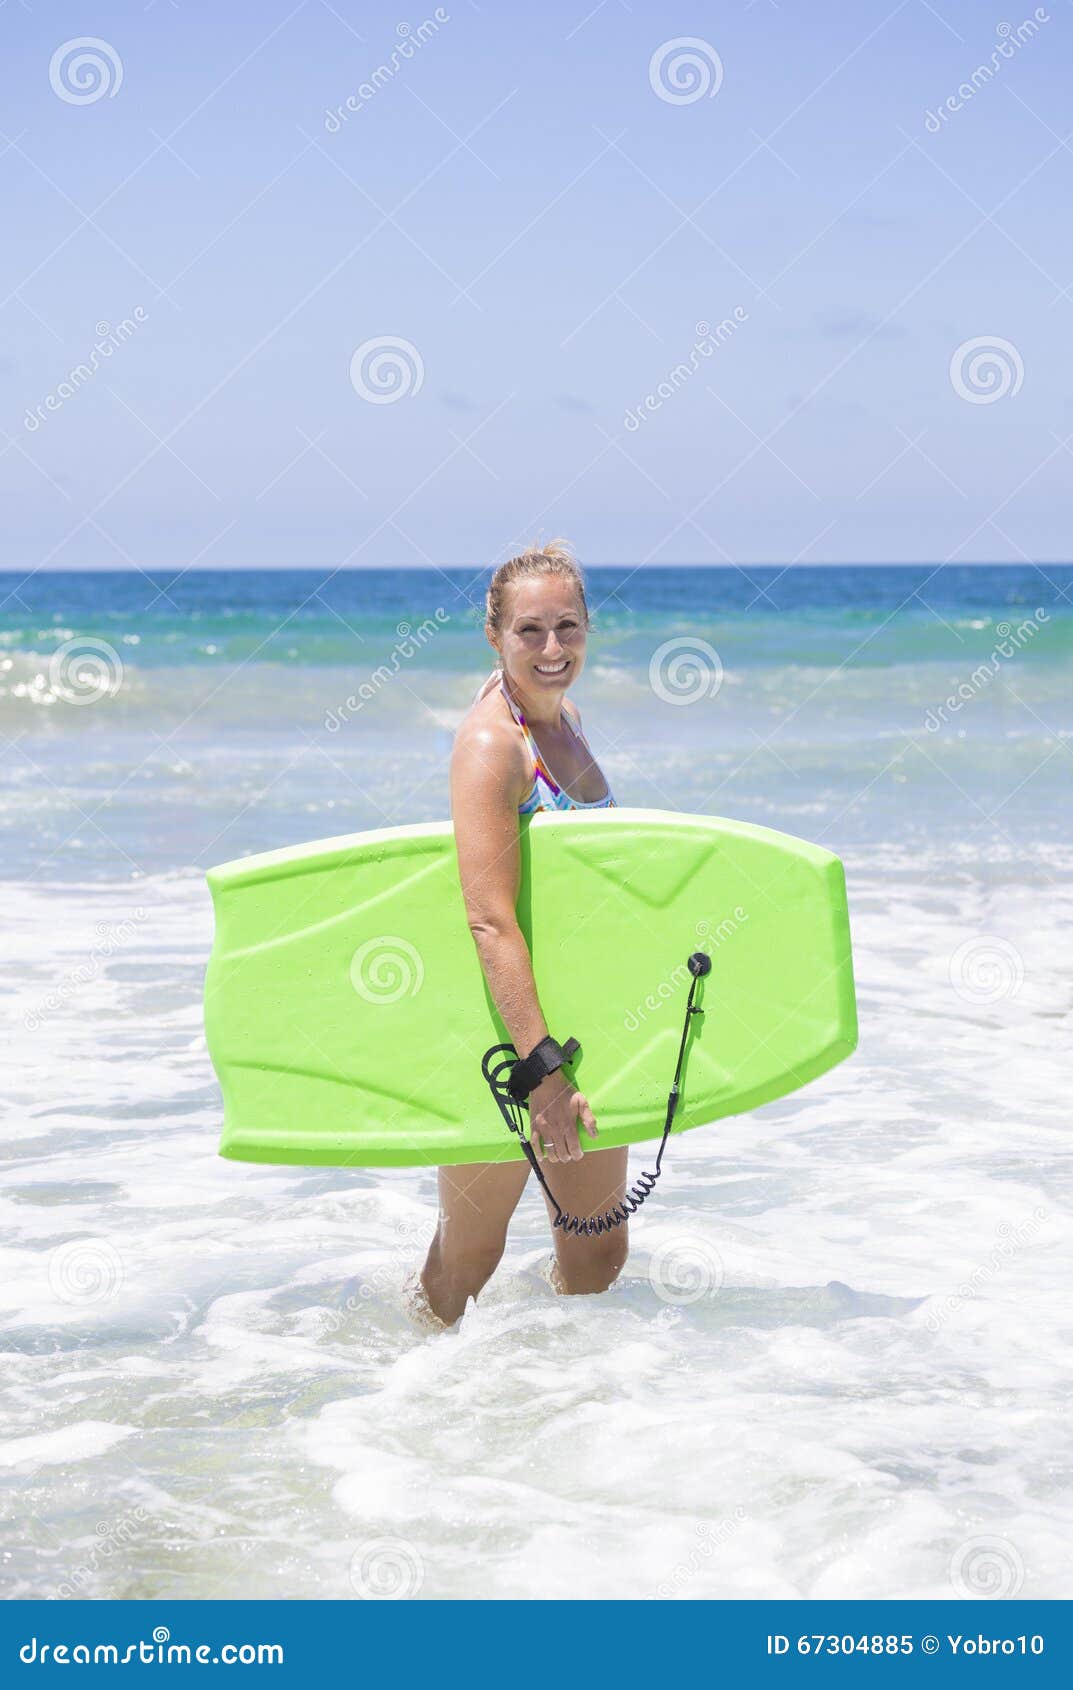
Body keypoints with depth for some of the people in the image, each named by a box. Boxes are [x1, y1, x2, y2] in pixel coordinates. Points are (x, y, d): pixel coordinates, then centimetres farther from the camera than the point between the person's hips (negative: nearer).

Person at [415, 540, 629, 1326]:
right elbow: (492, 921, -28)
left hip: (579, 1017, 8)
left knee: (598, 1255, 13)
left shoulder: (563, 715, 6)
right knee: (470, 1252, 6)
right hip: (503, 1023, -8)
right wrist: (543, 1072, -33)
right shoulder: (490, 741, -20)